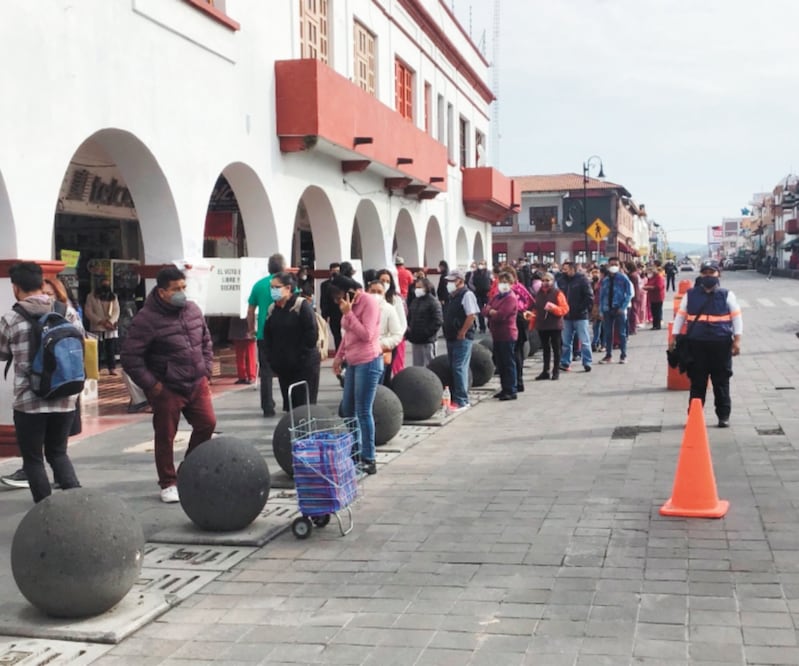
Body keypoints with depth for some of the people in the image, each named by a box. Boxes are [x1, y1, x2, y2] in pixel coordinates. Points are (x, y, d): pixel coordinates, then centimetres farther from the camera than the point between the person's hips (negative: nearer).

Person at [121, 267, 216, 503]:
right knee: (166, 436, 3)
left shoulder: (193, 310, 5)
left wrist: (206, 370, 9)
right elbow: (130, 357, -16)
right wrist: (151, 385, -16)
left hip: (197, 383, 6)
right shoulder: (147, 319, -16)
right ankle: (168, 484, 18)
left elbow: (206, 341, 18)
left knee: (207, 424, 6)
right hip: (167, 389, -6)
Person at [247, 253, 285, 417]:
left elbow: (250, 311, 7)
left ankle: (268, 408, 7)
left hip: (264, 335, 1)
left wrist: (251, 329, 21)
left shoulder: (259, 285, 3)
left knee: (266, 372, 7)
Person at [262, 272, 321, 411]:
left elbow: (312, 334, -14)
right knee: (288, 404, 9)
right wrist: (272, 360, 5)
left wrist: (300, 357, -13)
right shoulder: (272, 308, 9)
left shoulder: (302, 305, -10)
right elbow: (267, 336, 14)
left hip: (305, 366, -6)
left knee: (304, 405, -5)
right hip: (283, 367, 6)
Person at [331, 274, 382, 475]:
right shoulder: (350, 304, 11)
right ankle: (353, 452, 23)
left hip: (368, 363, -9)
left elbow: (366, 335, -21)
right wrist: (339, 356, 17)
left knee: (363, 411, -6)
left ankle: (368, 460, 1)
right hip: (353, 363, 9)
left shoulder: (369, 302, -13)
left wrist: (348, 313, -20)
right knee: (347, 409, 12)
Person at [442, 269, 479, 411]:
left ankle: (461, 401, -7)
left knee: (459, 368, -10)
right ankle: (455, 398, 21)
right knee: (454, 368, 13)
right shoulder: (451, 296, 16)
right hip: (451, 338, 9)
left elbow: (472, 315, -20)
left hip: (462, 338, -9)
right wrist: (447, 333, 14)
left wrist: (462, 333, -19)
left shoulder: (467, 295, -11)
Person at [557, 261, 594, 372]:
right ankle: (565, 363, 19)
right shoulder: (561, 280, 6)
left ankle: (587, 363, 5)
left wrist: (587, 309, -15)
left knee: (584, 341, 0)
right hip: (567, 316, 5)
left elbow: (589, 296, -11)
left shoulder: (582, 279, -8)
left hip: (580, 316, -5)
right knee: (566, 342, 11)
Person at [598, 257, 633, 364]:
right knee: (607, 333, 6)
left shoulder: (623, 279, -3)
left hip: (619, 310, -3)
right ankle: (608, 355, 14)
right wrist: (601, 311, 4)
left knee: (621, 333, 3)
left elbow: (629, 294, -4)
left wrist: (623, 307, -13)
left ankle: (623, 355, 10)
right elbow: (601, 296, 10)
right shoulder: (605, 280, 8)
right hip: (607, 310, 3)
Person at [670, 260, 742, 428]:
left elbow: (737, 318, 4)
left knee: (721, 382, 5)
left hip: (721, 344, -1)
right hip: (696, 344, 1)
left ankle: (723, 416, 14)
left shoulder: (727, 295, 4)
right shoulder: (690, 295, 7)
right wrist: (674, 337, 5)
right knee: (697, 382, 5)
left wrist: (737, 340, -3)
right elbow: (680, 316, 10)